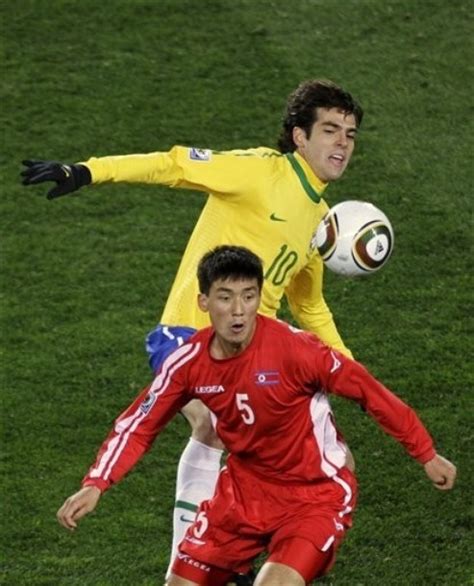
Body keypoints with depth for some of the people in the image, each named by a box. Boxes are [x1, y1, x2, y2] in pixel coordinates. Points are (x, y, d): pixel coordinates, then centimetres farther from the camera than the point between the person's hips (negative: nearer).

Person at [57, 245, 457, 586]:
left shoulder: (294, 349, -25)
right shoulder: (189, 362, -12)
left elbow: (369, 392, -15)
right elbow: (138, 425, -1)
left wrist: (427, 455, -7)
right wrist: (96, 485, -16)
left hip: (315, 496, -5)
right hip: (243, 492, 5)